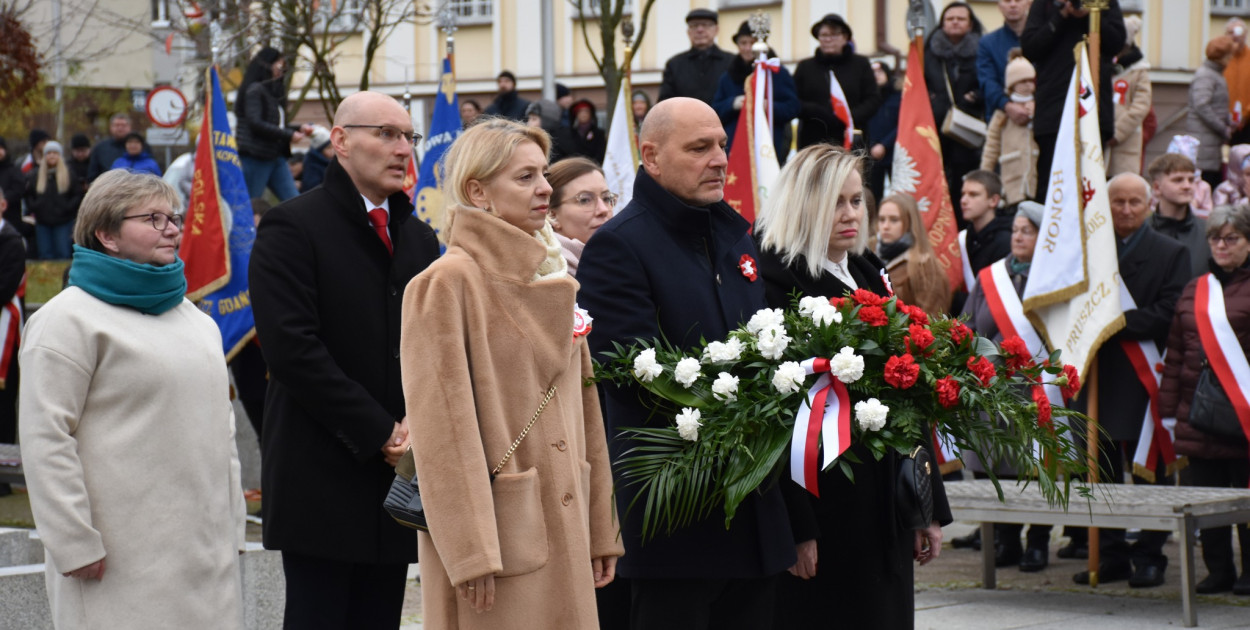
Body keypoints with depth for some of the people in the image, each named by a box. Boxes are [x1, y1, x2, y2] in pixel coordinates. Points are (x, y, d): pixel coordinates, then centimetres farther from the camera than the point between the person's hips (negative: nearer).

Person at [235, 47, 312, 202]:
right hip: (256, 157, -8)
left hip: (276, 157, 8)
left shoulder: (274, 91, 18)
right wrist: (289, 135, -16)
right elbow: (255, 124, -18)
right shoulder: (254, 90, -8)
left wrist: (299, 129, 5)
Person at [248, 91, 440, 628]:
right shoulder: (292, 227, -5)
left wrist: (418, 423, -4)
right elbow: (292, 348, -15)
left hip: (398, 471, 6)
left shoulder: (419, 238, 16)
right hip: (323, 479, -6)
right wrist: (378, 433, -14)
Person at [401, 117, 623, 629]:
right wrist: (470, 552, -18)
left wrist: (601, 530, 13)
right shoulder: (447, 283, -10)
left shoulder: (553, 279, 13)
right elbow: (442, 424, -14)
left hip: (563, 529, 7)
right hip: (498, 530, -7)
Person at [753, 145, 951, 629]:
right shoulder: (777, 281, -10)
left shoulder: (869, 274, 14)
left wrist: (930, 507, 14)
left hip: (884, 509, 7)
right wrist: (795, 528, -20)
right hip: (820, 508, -7)